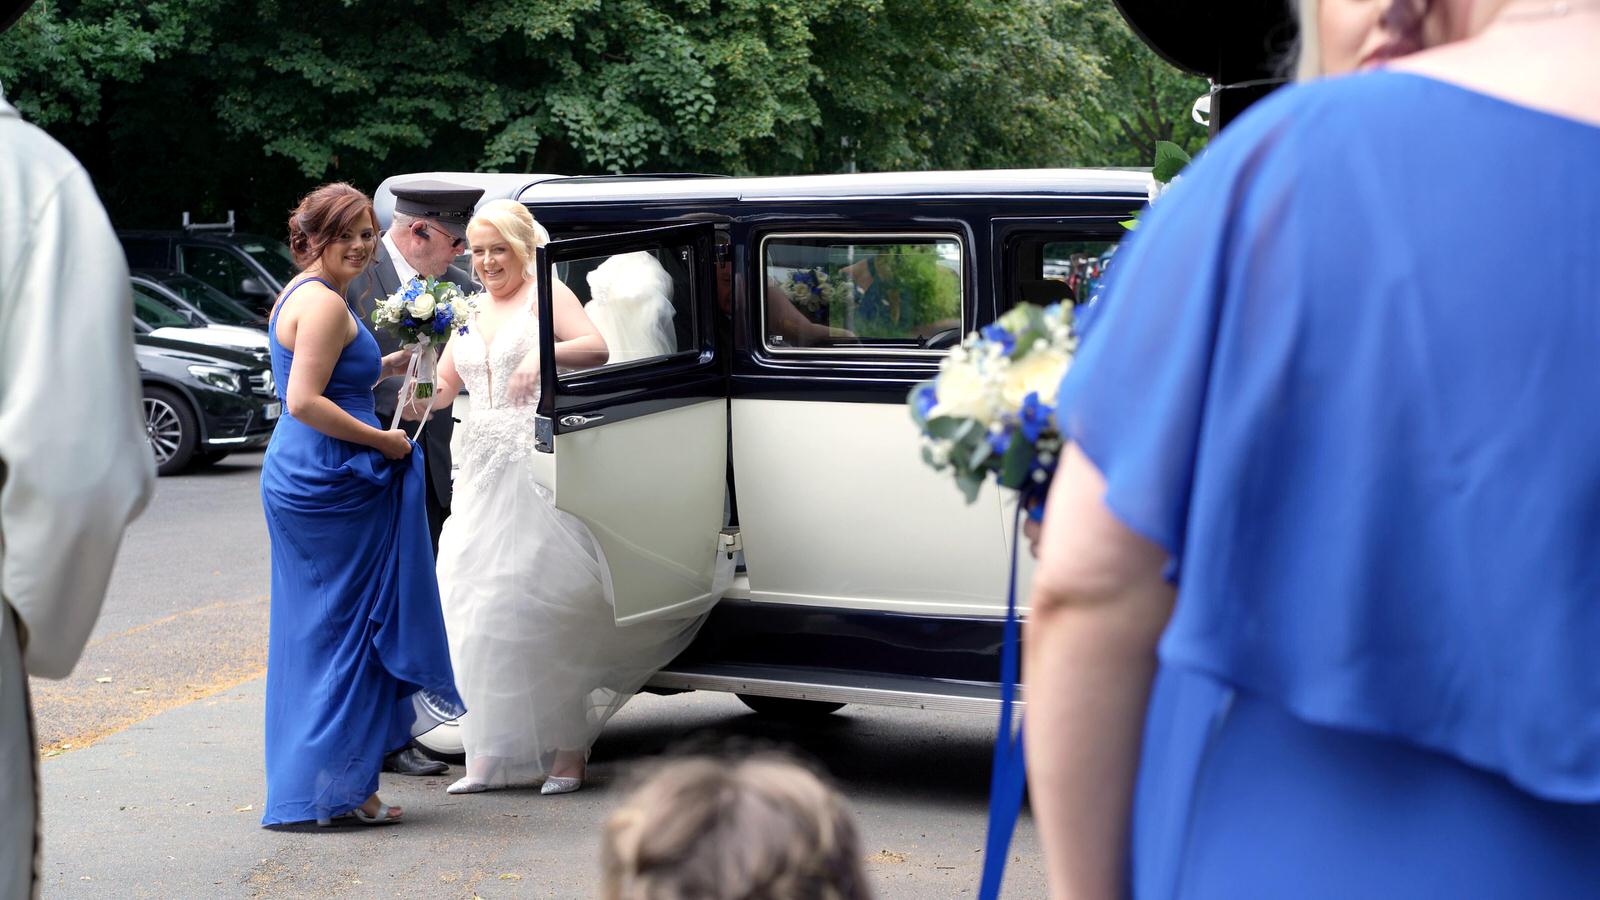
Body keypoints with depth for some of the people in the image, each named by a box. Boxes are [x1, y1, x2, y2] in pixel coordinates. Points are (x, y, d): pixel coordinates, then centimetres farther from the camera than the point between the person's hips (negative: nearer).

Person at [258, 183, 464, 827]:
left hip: (301, 478, 10)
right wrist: (382, 440, -16)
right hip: (329, 481, -10)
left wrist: (390, 365, 19)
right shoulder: (325, 302, -16)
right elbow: (304, 402, -23)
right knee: (345, 628, -3)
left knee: (312, 630, 13)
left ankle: (305, 787, 20)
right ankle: (337, 788, 2)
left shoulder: (299, 295, 16)